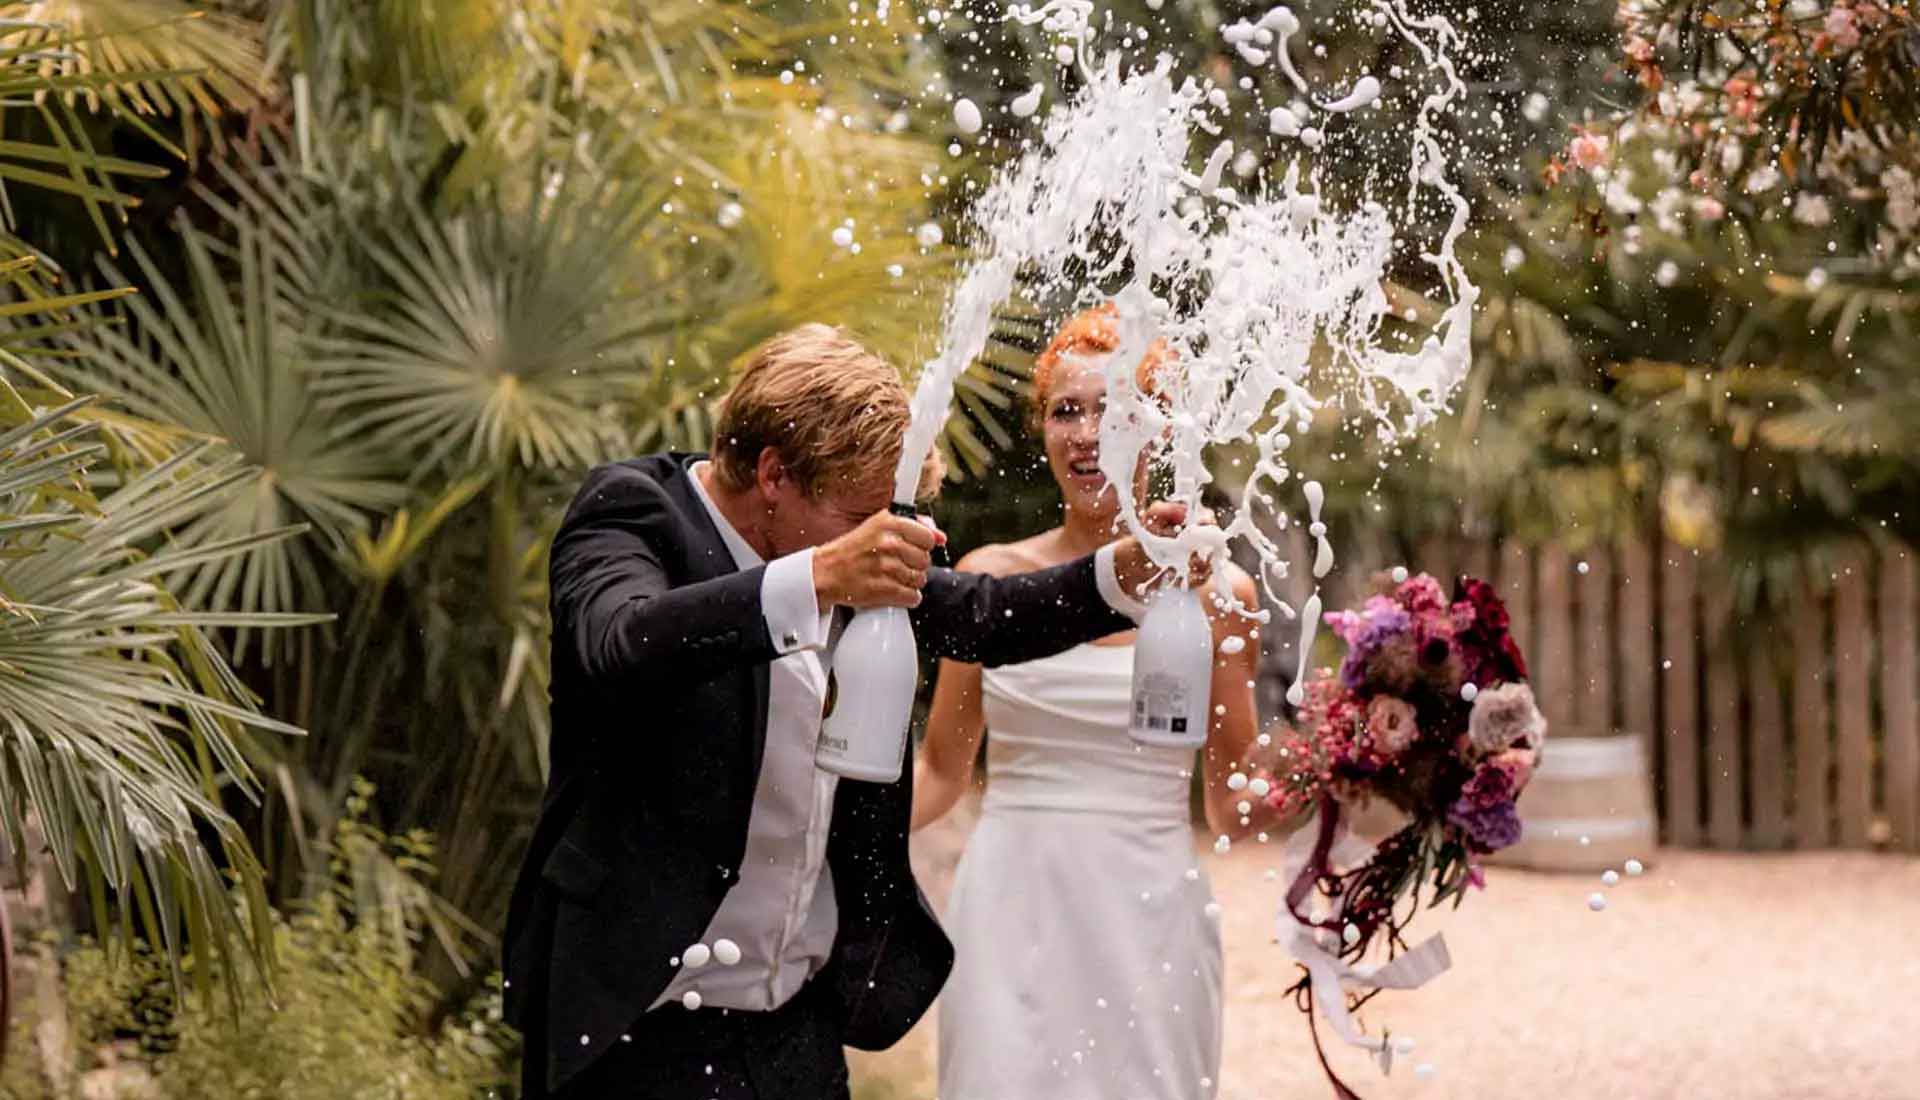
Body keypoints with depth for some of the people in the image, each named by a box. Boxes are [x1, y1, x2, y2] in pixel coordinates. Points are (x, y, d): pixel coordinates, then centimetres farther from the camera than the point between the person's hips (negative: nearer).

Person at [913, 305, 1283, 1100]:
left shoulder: (1214, 590, 2)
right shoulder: (992, 578, 4)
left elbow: (1234, 807, 7)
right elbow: (941, 769, 12)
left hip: (1148, 921, 0)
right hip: (1012, 914, 1)